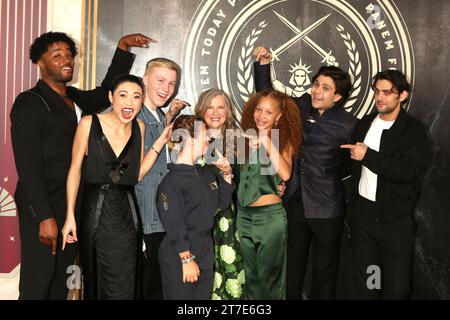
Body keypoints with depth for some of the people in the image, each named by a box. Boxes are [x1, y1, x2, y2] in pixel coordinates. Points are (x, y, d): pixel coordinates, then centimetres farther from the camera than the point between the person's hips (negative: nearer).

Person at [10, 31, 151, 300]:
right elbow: (28, 166, -16)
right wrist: (45, 217, -22)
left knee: (62, 284, 13)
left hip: (73, 206, 7)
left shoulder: (75, 98, 13)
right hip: (42, 209, -7)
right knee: (37, 284, -3)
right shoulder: (30, 103, -9)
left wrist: (123, 48, 17)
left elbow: (106, 92, 27)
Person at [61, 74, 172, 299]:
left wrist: (160, 142, -2)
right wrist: (70, 217, -6)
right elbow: (75, 170, -2)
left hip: (126, 214, 3)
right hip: (94, 212, -2)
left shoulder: (139, 127, 4)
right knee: (94, 283, 12)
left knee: (122, 289, 7)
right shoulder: (89, 123, -7)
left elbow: (137, 174, 5)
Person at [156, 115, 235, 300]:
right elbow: (174, 224, -20)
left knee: (204, 296, 16)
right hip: (180, 258, -8)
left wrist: (227, 175, 6)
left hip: (205, 255, 8)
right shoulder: (172, 181, -17)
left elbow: (222, 203, 20)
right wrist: (187, 259, -19)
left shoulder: (206, 174, 9)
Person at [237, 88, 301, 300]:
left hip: (270, 215, -4)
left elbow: (285, 174, -22)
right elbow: (238, 172, 8)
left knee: (269, 276, 6)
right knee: (251, 275, 15)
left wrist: (267, 142, -24)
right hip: (244, 215, 5)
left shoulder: (283, 139, -4)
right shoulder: (248, 137, 8)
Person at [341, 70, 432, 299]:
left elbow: (407, 171, -23)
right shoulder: (365, 123, 7)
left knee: (396, 286, 4)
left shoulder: (414, 130, -10)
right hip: (362, 212, 5)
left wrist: (368, 156, -21)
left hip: (395, 218, -5)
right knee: (366, 280, 17)